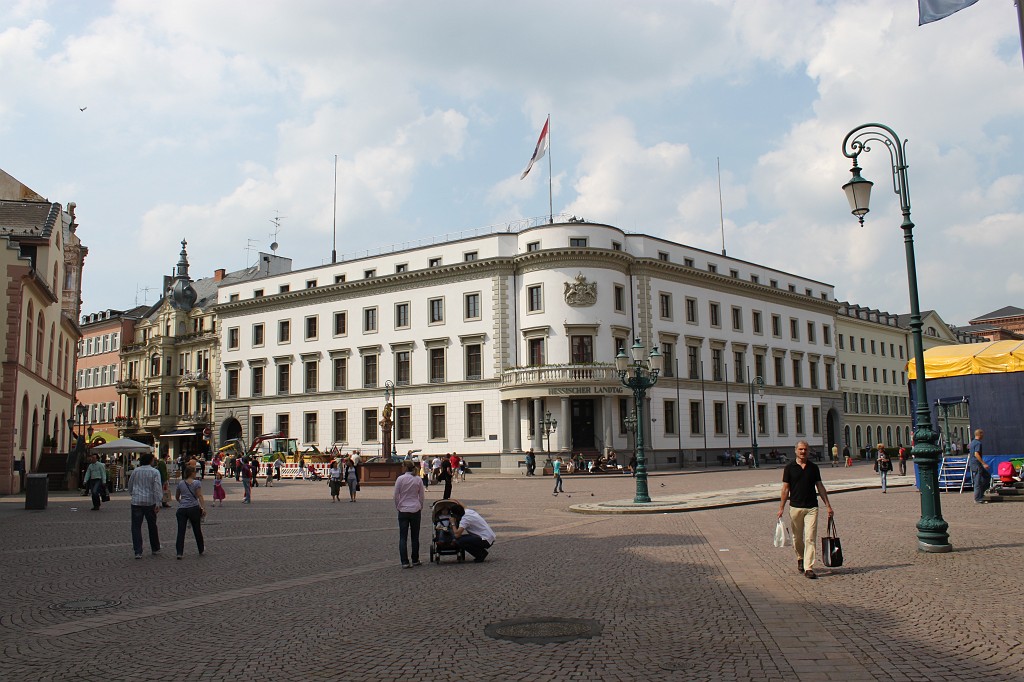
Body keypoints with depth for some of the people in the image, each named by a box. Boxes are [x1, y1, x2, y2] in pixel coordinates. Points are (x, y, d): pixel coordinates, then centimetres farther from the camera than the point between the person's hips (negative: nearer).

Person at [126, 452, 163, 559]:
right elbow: (157, 488, -12)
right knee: (152, 526, 13)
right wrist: (157, 503, -12)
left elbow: (130, 486, 15)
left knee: (136, 527, 3)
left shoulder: (135, 471, 4)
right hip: (150, 502, -1)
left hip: (136, 502, 1)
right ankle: (155, 549, 25)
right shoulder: (155, 472, -5)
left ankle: (138, 552, -3)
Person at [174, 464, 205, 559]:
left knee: (181, 531, 1)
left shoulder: (180, 483, 9)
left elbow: (176, 497, 19)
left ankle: (179, 553, -7)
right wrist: (203, 508, -15)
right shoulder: (197, 483, -2)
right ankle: (201, 550, 24)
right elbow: (200, 496, -11)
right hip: (194, 508, -2)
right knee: (197, 530, 11)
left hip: (182, 509, 2)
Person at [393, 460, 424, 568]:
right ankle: (415, 560, 17)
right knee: (415, 537, 12)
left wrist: (398, 507, 9)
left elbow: (396, 496, -5)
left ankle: (405, 562, -5)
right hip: (415, 510, 2)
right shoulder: (418, 480, 0)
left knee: (403, 537, 1)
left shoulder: (400, 479, -9)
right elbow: (421, 497, 5)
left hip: (403, 510, -2)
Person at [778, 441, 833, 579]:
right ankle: (800, 558, 38)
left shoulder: (813, 467, 6)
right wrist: (781, 507, -2)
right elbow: (785, 488, 1)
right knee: (797, 538, 12)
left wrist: (828, 505, 8)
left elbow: (820, 487, 11)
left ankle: (809, 568, -8)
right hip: (795, 507, 0)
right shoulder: (789, 468, 0)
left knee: (810, 538, -8)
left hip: (812, 507, 0)